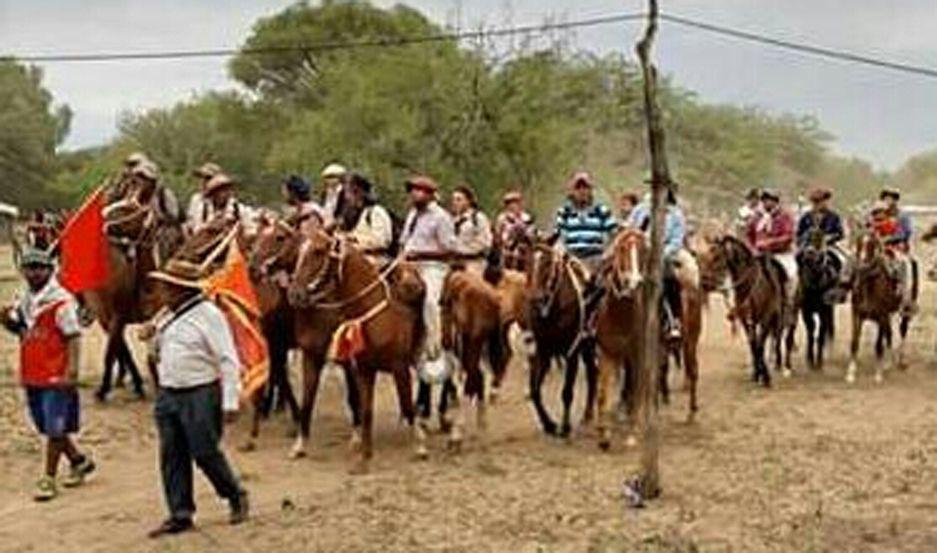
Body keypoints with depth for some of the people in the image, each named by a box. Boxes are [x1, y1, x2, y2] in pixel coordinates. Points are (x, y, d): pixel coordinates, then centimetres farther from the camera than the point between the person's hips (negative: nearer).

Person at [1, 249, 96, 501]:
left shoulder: (61, 300, -13)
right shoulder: (25, 300, 12)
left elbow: (73, 338, -15)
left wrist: (71, 373, -21)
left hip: (56, 376, -8)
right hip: (31, 376, 8)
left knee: (54, 430, -1)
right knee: (47, 428, 16)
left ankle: (49, 478, 8)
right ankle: (79, 460, 33)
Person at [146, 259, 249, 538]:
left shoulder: (208, 314, -11)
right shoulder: (169, 318, 13)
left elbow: (228, 360, -14)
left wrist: (230, 401, -18)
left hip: (199, 395, -8)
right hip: (168, 395, 8)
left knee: (205, 453, -1)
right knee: (172, 458, 7)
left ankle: (236, 497, 22)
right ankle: (180, 515, 16)